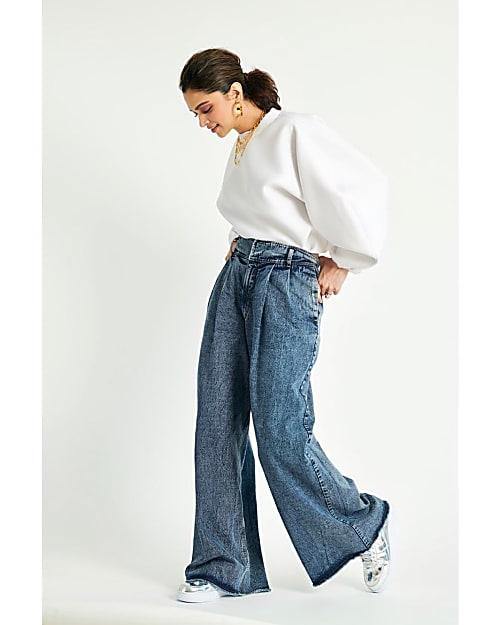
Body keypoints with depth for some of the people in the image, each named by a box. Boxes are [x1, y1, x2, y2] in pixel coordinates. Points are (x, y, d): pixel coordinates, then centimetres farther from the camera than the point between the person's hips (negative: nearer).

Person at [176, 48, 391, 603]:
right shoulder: (239, 151, 19)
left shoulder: (297, 131, -7)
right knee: (217, 423, 2)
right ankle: (223, 567, 10)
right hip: (235, 279, 8)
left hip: (287, 283, -8)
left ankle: (365, 526, 14)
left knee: (280, 431, -11)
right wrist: (241, 250, 16)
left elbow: (366, 186, -14)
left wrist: (343, 263, -7)